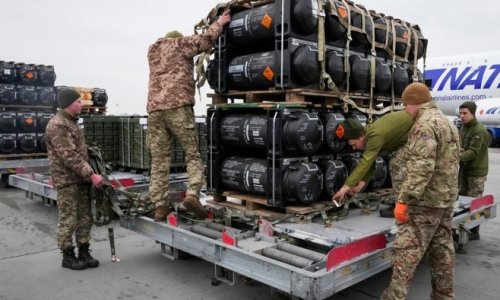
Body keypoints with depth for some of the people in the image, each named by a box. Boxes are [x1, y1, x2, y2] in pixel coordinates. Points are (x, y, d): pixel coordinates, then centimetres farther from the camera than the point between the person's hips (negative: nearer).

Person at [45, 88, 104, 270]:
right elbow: (70, 157, -22)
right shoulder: (57, 125, -15)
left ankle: (84, 252, 20)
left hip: (81, 179, 9)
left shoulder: (71, 122, 16)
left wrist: (88, 174, 16)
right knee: (68, 220, 0)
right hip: (67, 181, -9)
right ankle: (67, 256, 13)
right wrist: (91, 175, -22)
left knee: (85, 218, 11)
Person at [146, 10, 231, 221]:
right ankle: (192, 194, -17)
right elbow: (206, 40, 1)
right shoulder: (180, 44, 13)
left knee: (159, 160, 4)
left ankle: (160, 206, 1)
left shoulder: (153, 50, 30)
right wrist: (219, 23, 18)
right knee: (193, 154, 1)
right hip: (178, 106, -5)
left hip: (155, 109, 5)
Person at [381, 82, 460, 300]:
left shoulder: (425, 124, -16)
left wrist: (404, 199, -25)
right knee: (442, 250, 15)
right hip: (447, 199, 10)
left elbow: (421, 167, -25)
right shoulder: (448, 123, 17)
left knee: (407, 250, -5)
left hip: (425, 201, -10)